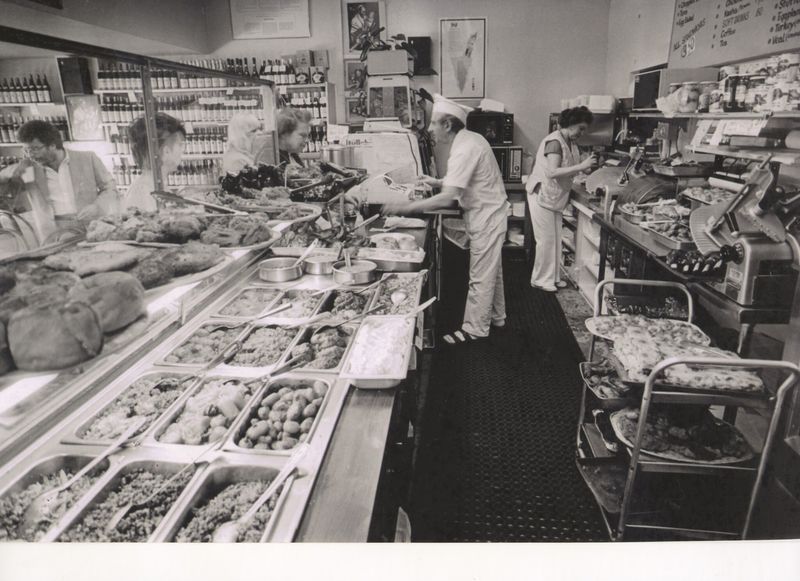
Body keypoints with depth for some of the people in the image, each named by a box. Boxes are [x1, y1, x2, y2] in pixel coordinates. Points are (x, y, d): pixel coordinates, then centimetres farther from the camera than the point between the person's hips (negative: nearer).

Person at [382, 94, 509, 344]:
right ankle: (495, 317, 35)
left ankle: (475, 328, 12)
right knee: (491, 270, 20)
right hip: (488, 213, 10)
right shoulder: (470, 139, 5)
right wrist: (438, 181, 8)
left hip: (486, 217, -10)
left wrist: (406, 207, -29)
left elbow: (447, 198, -32)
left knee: (480, 276, 0)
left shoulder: (464, 150, -26)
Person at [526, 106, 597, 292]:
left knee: (555, 239, 12)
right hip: (542, 196, -9)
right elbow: (553, 172, -28)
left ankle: (553, 277, 22)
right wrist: (581, 166, -29)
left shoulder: (571, 143, 9)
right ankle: (540, 279, 11)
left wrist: (585, 167, -10)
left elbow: (568, 170, 7)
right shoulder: (554, 142, -19)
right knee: (546, 239, -2)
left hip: (555, 198, 9)